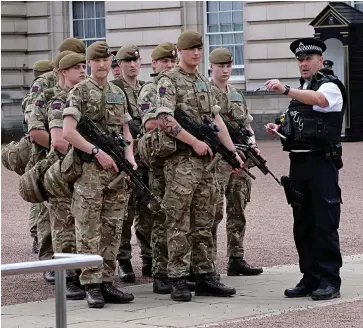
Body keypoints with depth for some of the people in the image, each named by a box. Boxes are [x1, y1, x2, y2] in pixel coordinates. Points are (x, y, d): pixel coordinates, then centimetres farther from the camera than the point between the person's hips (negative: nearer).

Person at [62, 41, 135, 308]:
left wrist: (129, 157, 2)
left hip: (117, 170, 6)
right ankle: (92, 286, -2)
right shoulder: (79, 92, -3)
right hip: (90, 169, -6)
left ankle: (107, 282, 12)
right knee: (89, 231, -4)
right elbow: (68, 132, -12)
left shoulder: (119, 93, 15)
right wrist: (97, 151, -17)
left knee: (112, 230, 7)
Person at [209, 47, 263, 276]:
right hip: (215, 161, -7)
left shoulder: (237, 95, 18)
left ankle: (237, 259, 14)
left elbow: (247, 124, 22)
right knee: (213, 212, -7)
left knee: (238, 212, 9)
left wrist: (252, 142, 2)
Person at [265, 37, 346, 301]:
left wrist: (286, 90, -41)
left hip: (321, 163, -8)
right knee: (303, 225, 9)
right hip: (298, 162, 8)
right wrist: (280, 128, 8)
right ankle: (311, 279, 15)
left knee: (325, 225, -6)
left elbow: (318, 99, -29)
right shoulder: (300, 90, 19)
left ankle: (330, 281, -1)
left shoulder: (330, 86, -5)